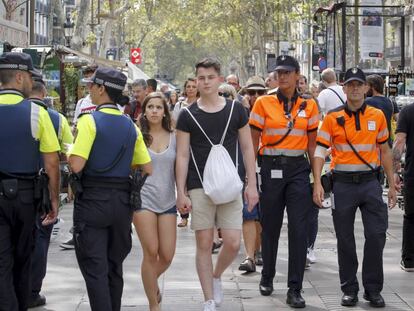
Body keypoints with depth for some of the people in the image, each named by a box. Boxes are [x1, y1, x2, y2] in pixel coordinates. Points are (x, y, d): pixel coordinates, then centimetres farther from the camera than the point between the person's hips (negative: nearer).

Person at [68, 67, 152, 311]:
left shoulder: (90, 121, -11)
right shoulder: (130, 126, 6)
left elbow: (76, 165, -20)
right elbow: (148, 168, 6)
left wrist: (69, 149, 1)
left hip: (92, 200, -5)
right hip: (122, 200, 6)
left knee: (94, 267, -3)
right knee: (115, 267, 17)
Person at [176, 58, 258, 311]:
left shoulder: (236, 110, 5)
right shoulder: (188, 116, 2)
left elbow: (247, 149, 8)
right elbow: (182, 156, 2)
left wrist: (252, 184, 1)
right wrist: (181, 193, -3)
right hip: (199, 187, -1)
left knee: (233, 243, -7)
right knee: (204, 244, 1)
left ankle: (217, 275, 24)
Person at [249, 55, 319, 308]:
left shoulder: (309, 106, 5)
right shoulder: (264, 103, 1)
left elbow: (312, 144, 8)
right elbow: (253, 142, 3)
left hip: (298, 169, 1)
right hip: (271, 168, -1)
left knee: (299, 229, -6)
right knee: (270, 227, 9)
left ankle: (295, 290, -2)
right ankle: (267, 278, 30)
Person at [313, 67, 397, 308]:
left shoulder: (377, 116, 4)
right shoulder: (333, 118, -1)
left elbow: (385, 151, 11)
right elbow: (320, 151, -4)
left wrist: (392, 185, 10)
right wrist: (317, 183, -16)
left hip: (370, 182, 1)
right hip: (343, 183, -1)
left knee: (376, 236, -4)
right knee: (345, 240, 6)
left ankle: (373, 289, 9)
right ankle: (350, 290, 17)